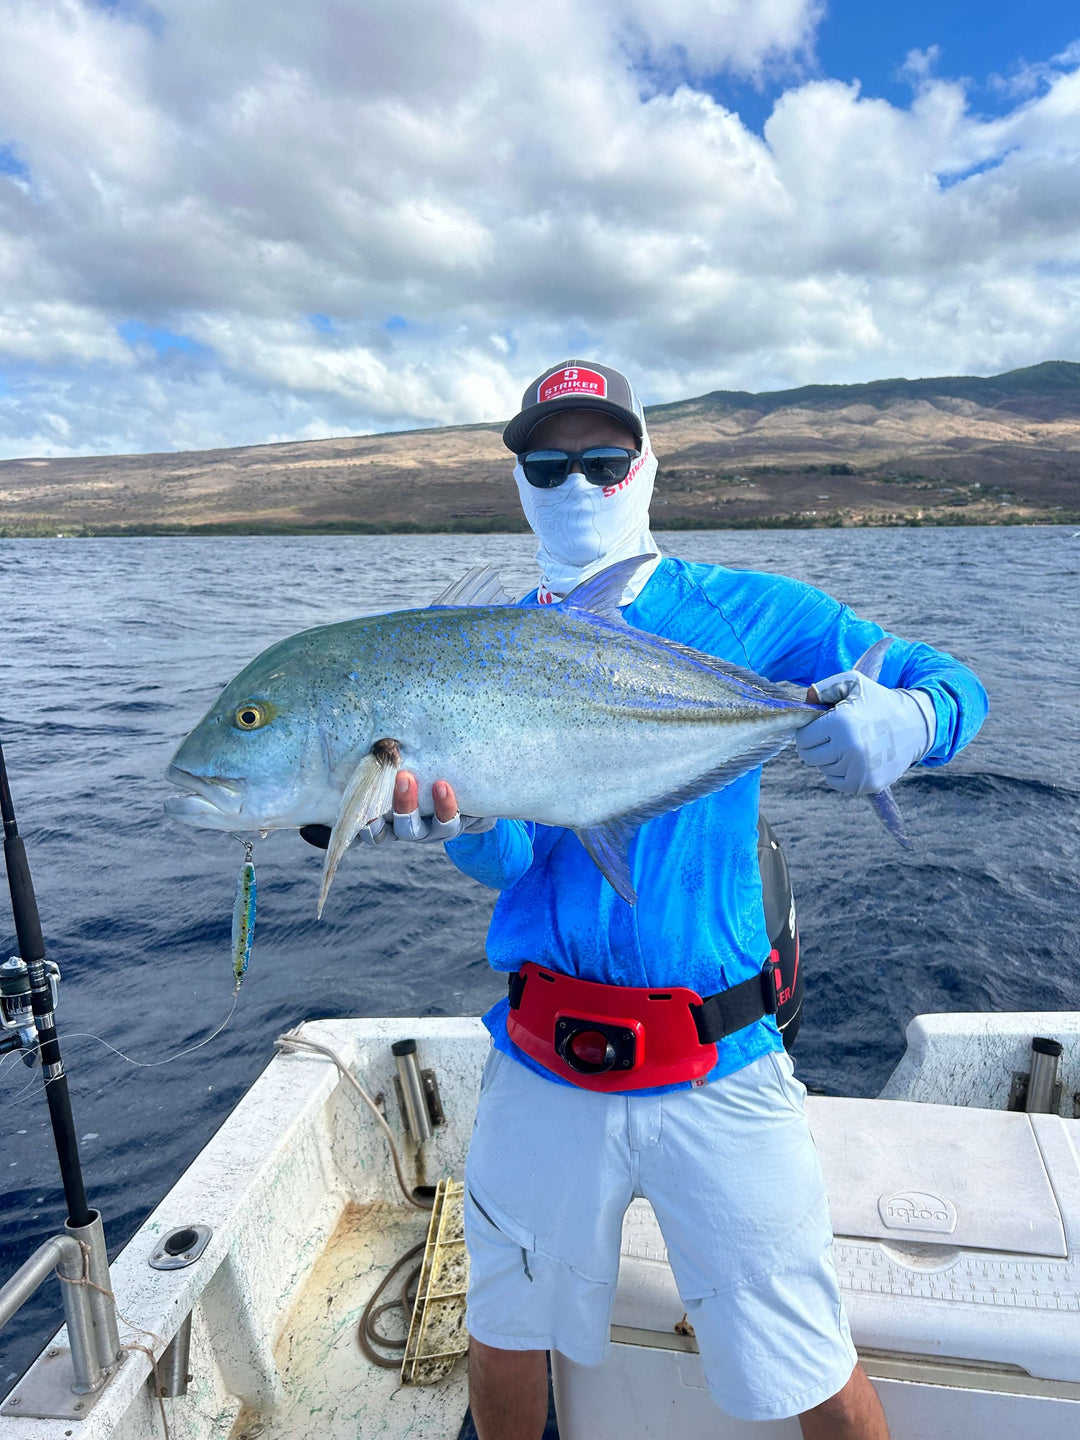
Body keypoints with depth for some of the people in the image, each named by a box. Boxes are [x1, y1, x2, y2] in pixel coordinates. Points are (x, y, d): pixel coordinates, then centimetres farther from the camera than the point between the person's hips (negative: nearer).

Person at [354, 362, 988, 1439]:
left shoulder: (750, 615, -5)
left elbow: (953, 687, -2)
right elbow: (504, 858, -9)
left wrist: (902, 723, -25)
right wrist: (457, 819, -33)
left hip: (717, 1068, -2)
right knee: (504, 1333, 22)